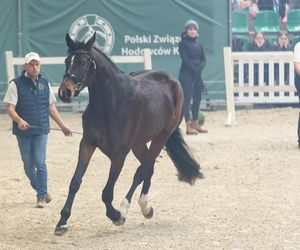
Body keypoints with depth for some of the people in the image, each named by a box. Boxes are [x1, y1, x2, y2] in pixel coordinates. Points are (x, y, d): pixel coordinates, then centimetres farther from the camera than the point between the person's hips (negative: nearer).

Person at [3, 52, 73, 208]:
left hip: (41, 130, 1)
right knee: (28, 166, 7)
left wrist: (62, 125, 14)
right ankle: (42, 191, 27)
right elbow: (10, 108, -10)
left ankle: (41, 196, -1)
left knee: (40, 163, -10)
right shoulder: (16, 84, -4)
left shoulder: (45, 83, 7)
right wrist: (19, 120, -28)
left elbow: (51, 108, 16)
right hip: (23, 131, -1)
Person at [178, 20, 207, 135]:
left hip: (197, 74, 6)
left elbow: (203, 59, 9)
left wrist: (199, 68, -9)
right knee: (187, 99, -7)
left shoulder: (199, 44, 14)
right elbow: (185, 59, -12)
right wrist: (194, 69, -17)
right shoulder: (183, 43, -4)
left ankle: (195, 124, 15)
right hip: (186, 74, -6)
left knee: (197, 98, 7)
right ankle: (188, 126, -9)